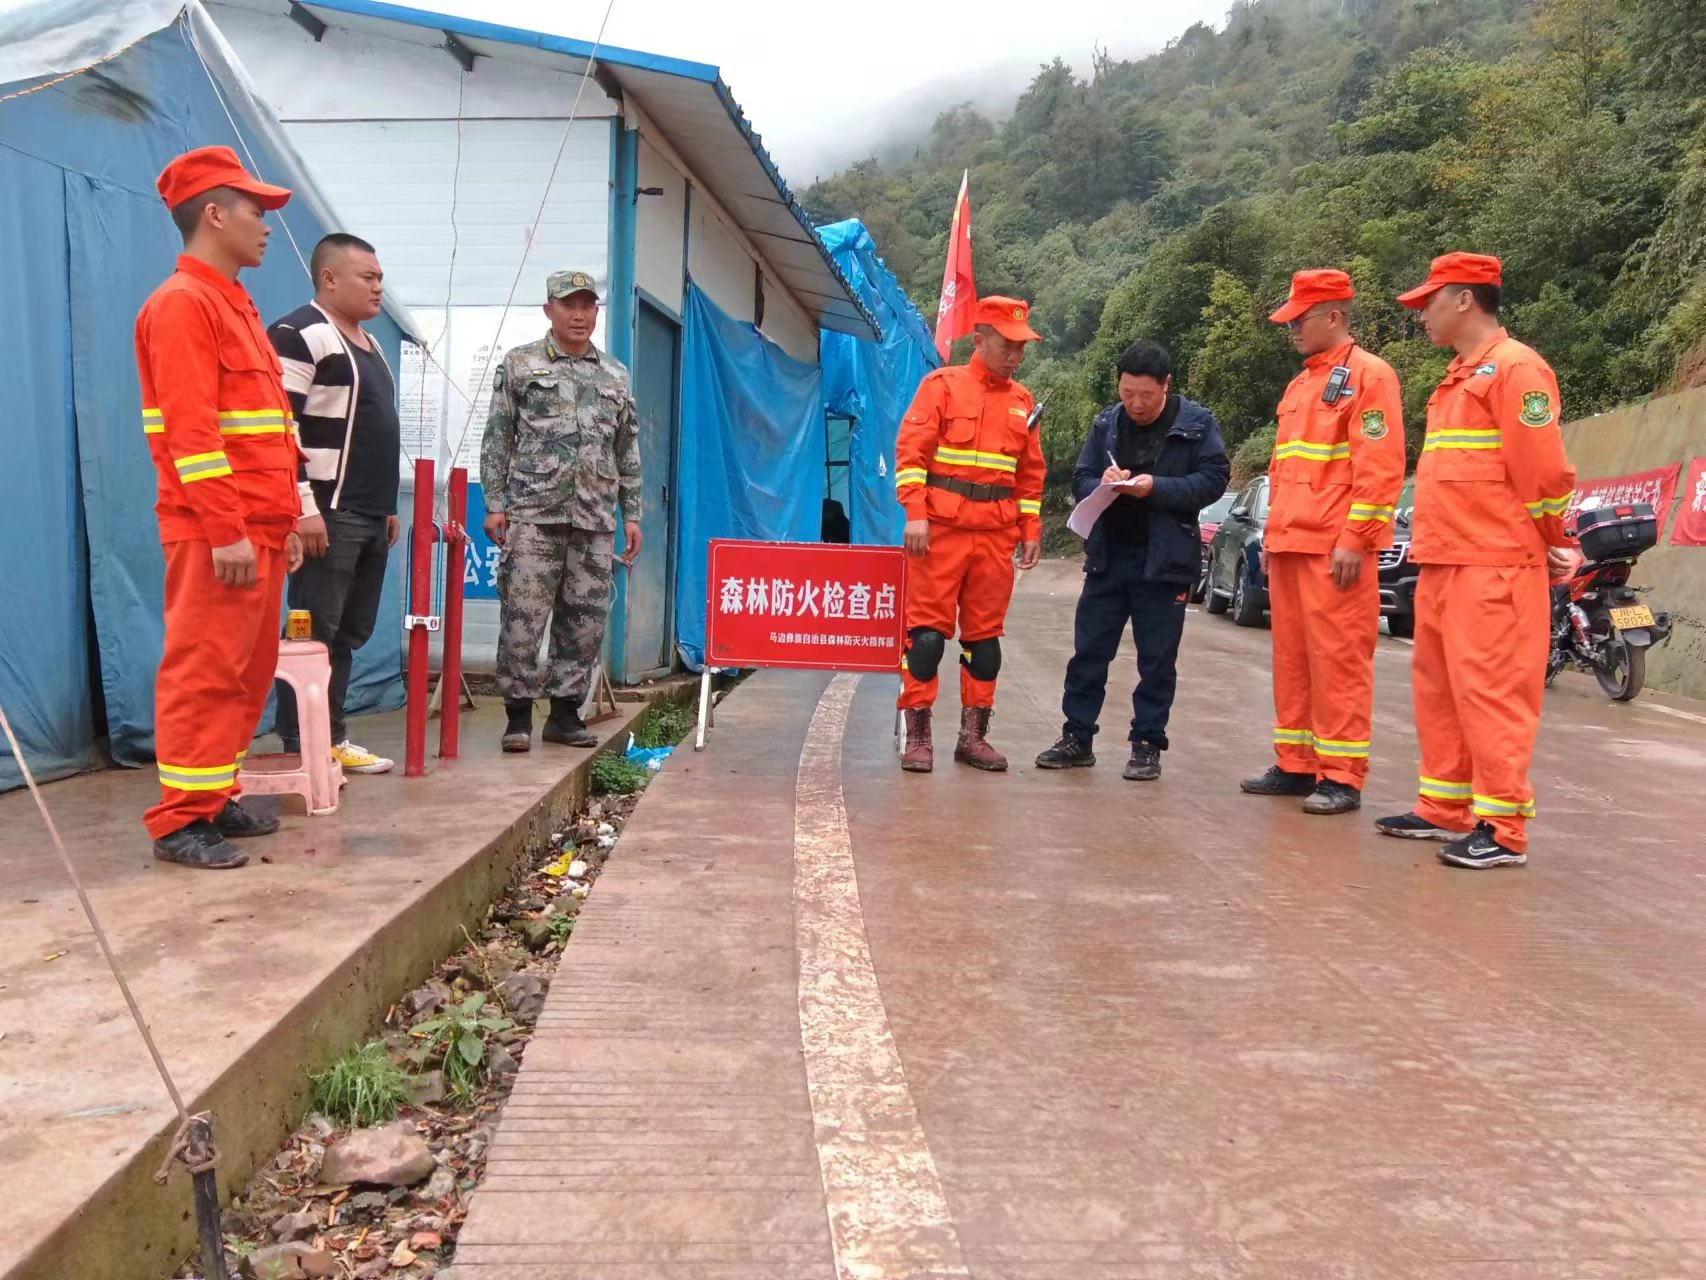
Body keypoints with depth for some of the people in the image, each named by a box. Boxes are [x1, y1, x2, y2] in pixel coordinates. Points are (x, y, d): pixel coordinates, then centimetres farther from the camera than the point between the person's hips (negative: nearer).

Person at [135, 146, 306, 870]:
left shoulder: (236, 303, 21)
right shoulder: (182, 302, -9)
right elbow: (190, 430, -18)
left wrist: (285, 519, 19)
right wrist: (225, 530, -22)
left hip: (259, 529, 9)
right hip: (216, 534, -9)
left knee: (249, 672, 12)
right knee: (204, 671, -6)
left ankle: (216, 798, 22)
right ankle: (180, 820, 1)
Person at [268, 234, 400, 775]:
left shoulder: (369, 344, 21)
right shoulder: (299, 335, -9)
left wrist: (388, 505, 23)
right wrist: (303, 507, -22)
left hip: (369, 515, 9)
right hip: (326, 513, -9)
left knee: (349, 632, 11)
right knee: (314, 632, -6)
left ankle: (331, 739, 18)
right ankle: (300, 749, 0)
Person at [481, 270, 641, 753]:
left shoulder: (617, 376, 16)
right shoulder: (519, 364, 7)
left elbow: (628, 452, 17)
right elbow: (497, 440, 5)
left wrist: (632, 515, 12)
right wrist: (495, 504, -3)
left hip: (595, 520, 3)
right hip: (533, 515, -3)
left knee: (586, 622, 4)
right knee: (522, 618, -5)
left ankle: (565, 712, 15)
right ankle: (519, 715, 5)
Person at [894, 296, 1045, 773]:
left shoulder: (1023, 401, 14)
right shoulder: (942, 384, 1)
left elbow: (1030, 474, 17)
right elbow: (911, 451, -6)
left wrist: (1031, 529, 11)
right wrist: (915, 514, -15)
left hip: (996, 534, 5)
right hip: (941, 527, -4)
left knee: (985, 635, 8)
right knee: (927, 630, -4)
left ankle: (973, 735, 16)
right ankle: (918, 735, 2)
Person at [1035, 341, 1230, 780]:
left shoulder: (1197, 423, -3)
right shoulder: (1105, 423, 8)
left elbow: (1214, 479, -9)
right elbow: (1080, 482, 7)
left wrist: (1157, 487, -21)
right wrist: (1102, 484, -16)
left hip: (1164, 560, -3)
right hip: (1108, 556, 4)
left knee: (1157, 659, 4)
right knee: (1088, 650, 6)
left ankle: (1147, 745, 14)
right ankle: (1077, 737, 16)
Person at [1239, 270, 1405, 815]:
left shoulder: (1369, 375, -6)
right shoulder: (1299, 385, 21)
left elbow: (1380, 466, -13)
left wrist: (1355, 539, -18)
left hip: (1335, 549, -9)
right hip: (1289, 546, 9)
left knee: (1337, 661, -6)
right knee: (1291, 658, 11)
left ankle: (1342, 777, 0)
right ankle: (1295, 765, 19)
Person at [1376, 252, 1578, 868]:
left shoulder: (1515, 368, -9)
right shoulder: (1458, 378, 21)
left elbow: (1543, 470, -13)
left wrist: (1552, 543, -4)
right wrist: (1428, 542, 17)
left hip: (1494, 568, -10)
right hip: (1442, 563, 10)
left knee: (1491, 694, -7)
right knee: (1438, 690, 13)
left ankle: (1503, 829, -2)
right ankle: (1444, 809, 23)